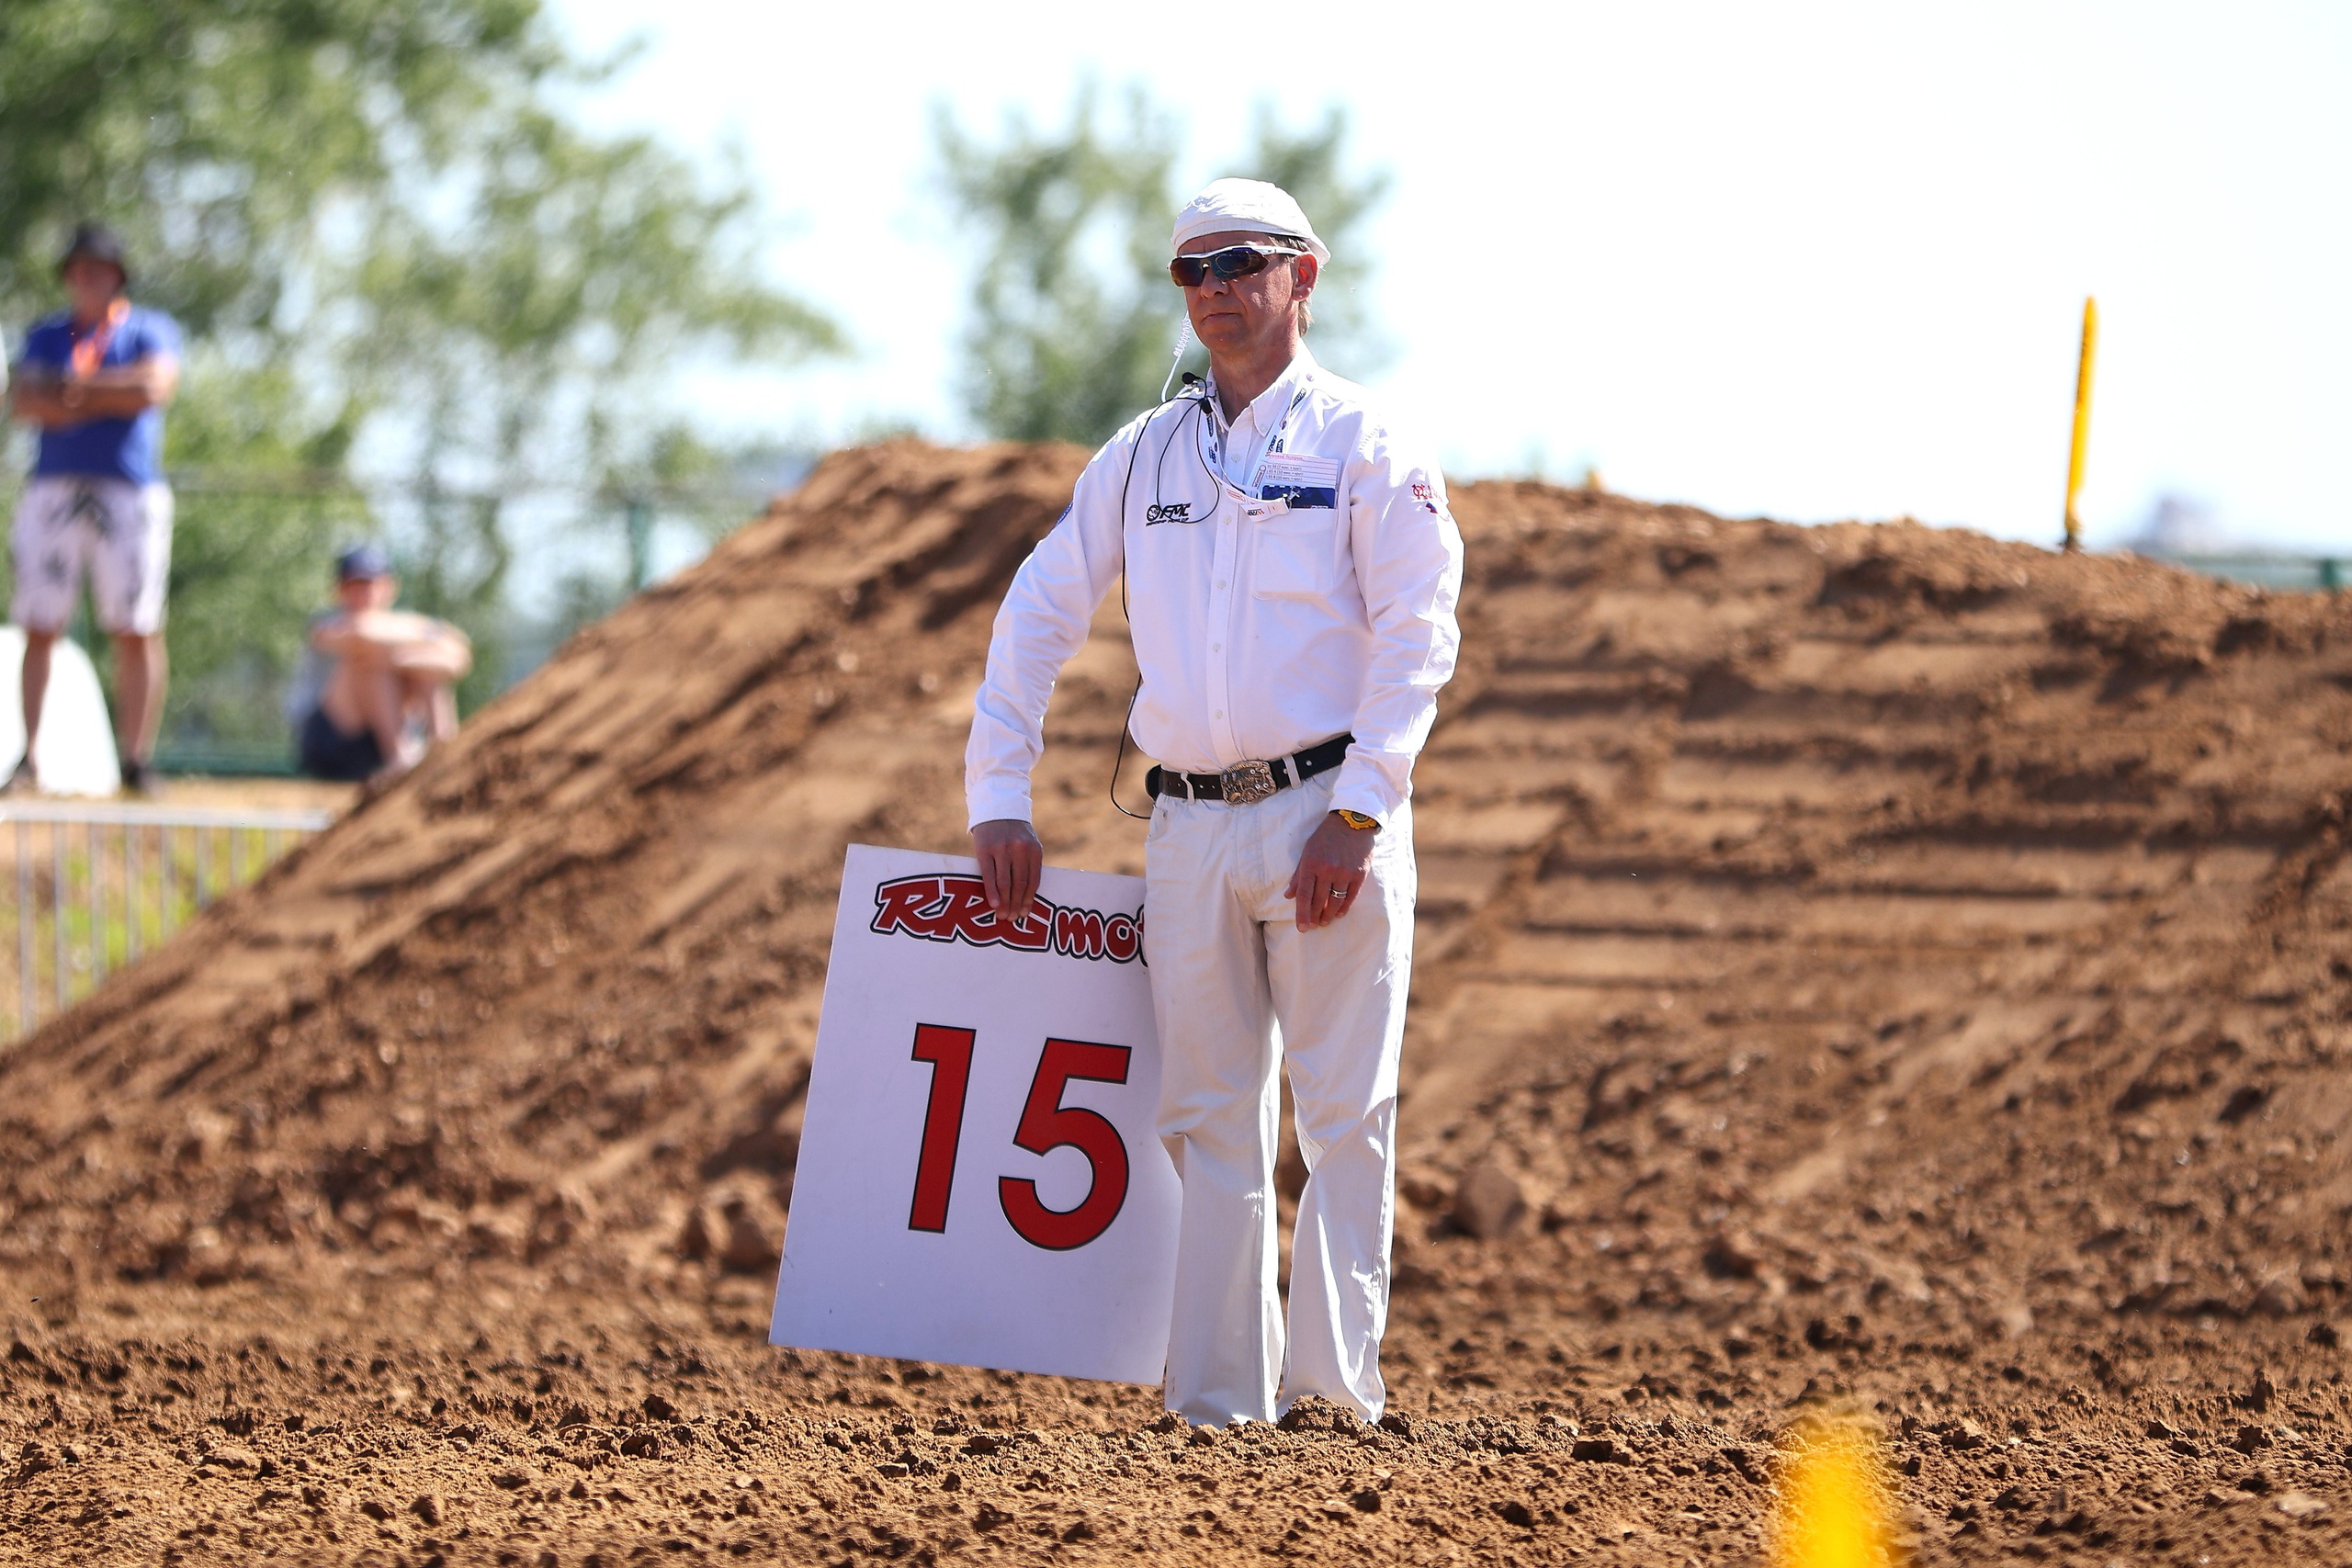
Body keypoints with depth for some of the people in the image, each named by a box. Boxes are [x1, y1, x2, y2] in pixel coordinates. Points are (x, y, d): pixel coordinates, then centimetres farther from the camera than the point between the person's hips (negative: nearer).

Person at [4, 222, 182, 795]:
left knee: (137, 632, -5)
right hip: (54, 489, 2)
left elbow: (155, 387, -10)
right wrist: (110, 397, -10)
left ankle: (137, 763, -1)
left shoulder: (151, 331, 9)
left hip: (130, 495, -2)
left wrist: (73, 388, -6)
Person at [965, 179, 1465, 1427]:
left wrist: (1359, 814, -16)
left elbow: (1418, 631, -7)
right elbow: (1037, 614, 15)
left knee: (1343, 1114, -6)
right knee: (1208, 1122, 4)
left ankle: (1335, 1384, -5)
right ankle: (1217, 1402, 7)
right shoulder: (1143, 456, 13)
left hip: (1327, 812, -4)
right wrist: (998, 798, 6)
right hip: (1189, 829, 4)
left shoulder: (1362, 442, 0)